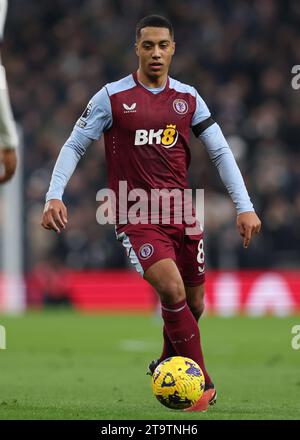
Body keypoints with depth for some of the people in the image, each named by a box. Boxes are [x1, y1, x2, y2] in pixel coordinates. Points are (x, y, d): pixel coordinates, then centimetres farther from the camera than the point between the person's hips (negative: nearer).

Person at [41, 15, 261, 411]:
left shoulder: (188, 97, 5)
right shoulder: (112, 97, -4)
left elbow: (220, 152, 8)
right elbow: (74, 146, 0)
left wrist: (244, 207, 1)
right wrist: (54, 196, -12)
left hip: (181, 211, 4)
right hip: (135, 215, -4)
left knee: (194, 304, 10)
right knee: (172, 290, -24)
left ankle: (167, 364, 40)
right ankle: (202, 384, -14)